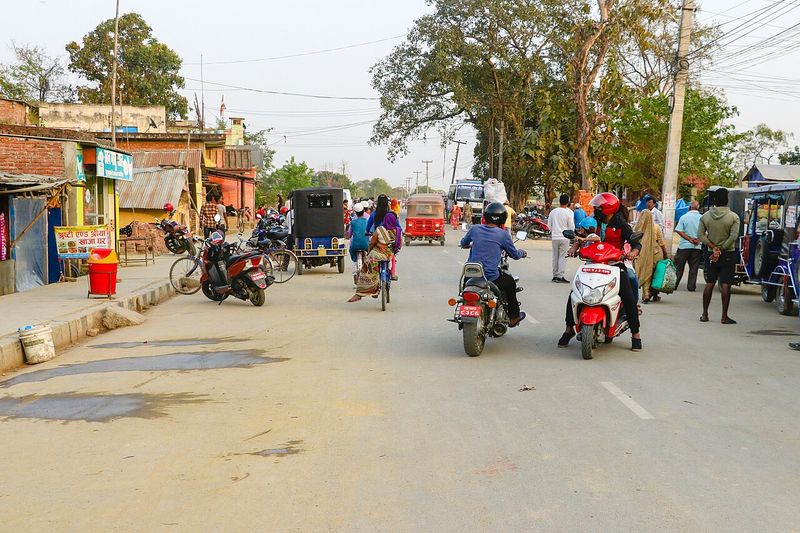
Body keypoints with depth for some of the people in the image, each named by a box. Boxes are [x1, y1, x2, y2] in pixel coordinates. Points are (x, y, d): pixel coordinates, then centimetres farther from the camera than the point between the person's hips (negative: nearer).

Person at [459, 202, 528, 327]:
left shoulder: (475, 229, 2)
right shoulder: (503, 234, -7)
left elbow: (463, 243, 20)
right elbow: (514, 255, 4)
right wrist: (522, 253, 28)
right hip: (491, 277, -2)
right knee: (510, 283, 26)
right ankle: (513, 318, 37)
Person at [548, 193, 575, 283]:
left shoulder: (553, 211, 3)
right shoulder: (569, 212, -10)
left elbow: (549, 225, 9)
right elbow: (571, 227, -8)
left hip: (555, 237, 4)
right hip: (564, 238, -4)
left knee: (555, 256, 12)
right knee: (562, 257, -2)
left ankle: (555, 275, 15)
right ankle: (560, 276, -6)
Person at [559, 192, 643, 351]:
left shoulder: (621, 224, -2)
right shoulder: (595, 221, 10)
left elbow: (636, 243, -4)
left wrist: (633, 252, -26)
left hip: (615, 264, -4)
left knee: (628, 298, -14)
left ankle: (635, 334, 1)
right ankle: (569, 328, 6)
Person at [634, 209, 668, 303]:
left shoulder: (637, 228, -4)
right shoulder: (656, 227, -3)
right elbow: (661, 242, 0)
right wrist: (665, 253, 10)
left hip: (642, 255, 0)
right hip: (655, 254, 0)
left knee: (645, 274, 5)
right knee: (655, 274, 15)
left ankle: (646, 294, -8)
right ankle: (654, 295, 23)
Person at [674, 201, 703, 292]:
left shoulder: (684, 217, -4)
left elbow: (679, 231, -10)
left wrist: (690, 239, -10)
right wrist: (698, 240, -6)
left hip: (684, 246, -1)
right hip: (697, 247, 1)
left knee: (678, 267, 6)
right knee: (694, 268, 7)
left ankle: (673, 285, 7)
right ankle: (691, 286, 7)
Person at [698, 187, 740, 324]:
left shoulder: (705, 216, 1)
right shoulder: (733, 217, -9)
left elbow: (700, 235, -4)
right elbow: (733, 236, -16)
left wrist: (713, 247, -8)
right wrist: (721, 249, -11)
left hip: (711, 254, 3)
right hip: (728, 255, -3)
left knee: (709, 284, 10)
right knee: (725, 286, -1)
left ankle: (705, 314, 12)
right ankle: (724, 316, -1)